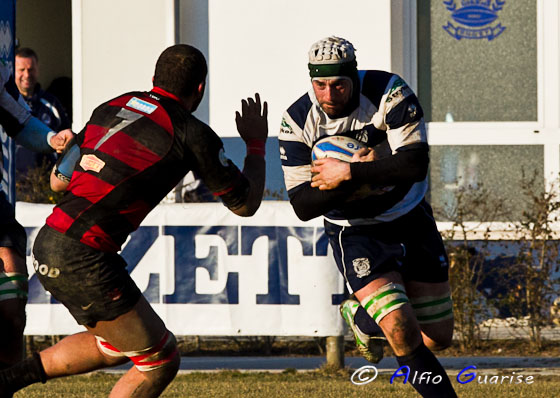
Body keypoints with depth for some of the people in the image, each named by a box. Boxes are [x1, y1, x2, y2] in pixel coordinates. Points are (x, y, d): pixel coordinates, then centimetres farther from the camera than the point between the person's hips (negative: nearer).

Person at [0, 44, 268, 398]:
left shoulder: (111, 108, 14)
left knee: (113, 347, 27)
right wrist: (257, 143, 23)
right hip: (84, 260, -8)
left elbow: (59, 179, 22)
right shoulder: (192, 134, -5)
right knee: (161, 361, 5)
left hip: (48, 244, 8)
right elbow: (246, 204, 7)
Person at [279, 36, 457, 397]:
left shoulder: (388, 92, -20)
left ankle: (362, 317, 37)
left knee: (438, 338, 9)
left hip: (411, 219, 2)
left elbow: (415, 165, -30)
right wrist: (362, 174, -28)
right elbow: (303, 206, -16)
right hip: (355, 232, -2)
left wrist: (349, 173, -32)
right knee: (404, 335, -22)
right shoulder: (298, 121, -15)